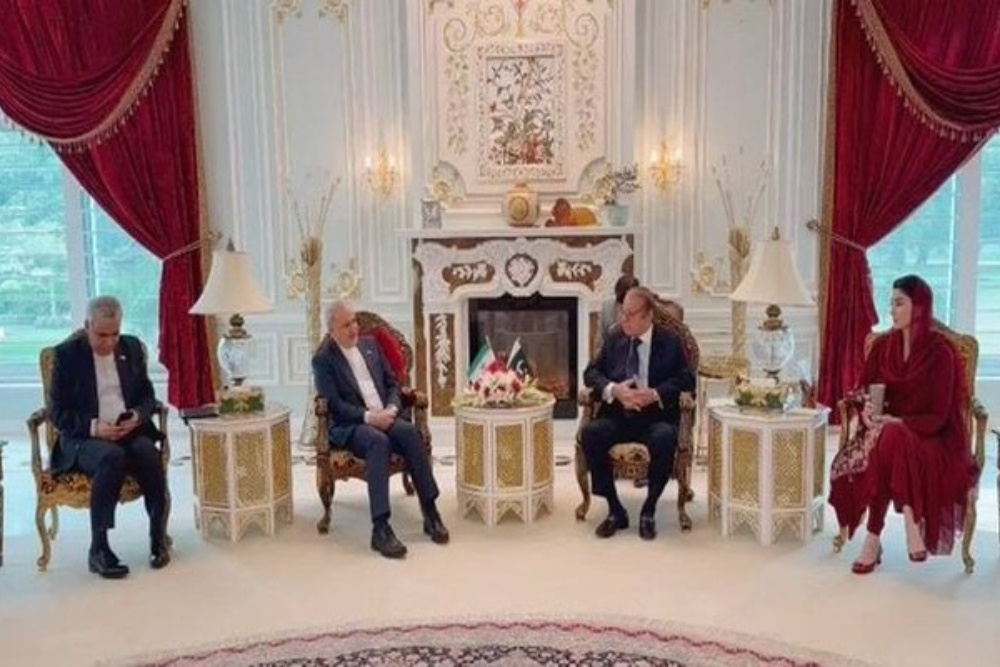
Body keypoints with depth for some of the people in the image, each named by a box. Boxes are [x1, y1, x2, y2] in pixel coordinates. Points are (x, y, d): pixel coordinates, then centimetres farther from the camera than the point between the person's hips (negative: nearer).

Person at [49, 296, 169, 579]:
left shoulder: (132, 347, 11)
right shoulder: (67, 354, 0)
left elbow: (148, 396, 14)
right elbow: (58, 412, -3)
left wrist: (137, 416, -9)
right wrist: (93, 427, -20)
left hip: (130, 430, 3)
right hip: (84, 438, -3)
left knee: (148, 454, -31)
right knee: (113, 457, -36)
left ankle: (159, 537, -15)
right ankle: (98, 549, -27)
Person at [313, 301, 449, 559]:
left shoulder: (370, 344, 16)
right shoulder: (323, 359, 0)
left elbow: (393, 383, 15)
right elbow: (334, 405, -9)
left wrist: (391, 409, -5)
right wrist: (368, 416, -21)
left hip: (384, 417, 5)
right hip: (349, 425, -4)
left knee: (410, 432, -28)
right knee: (378, 441, -37)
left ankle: (430, 512, -24)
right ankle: (380, 528, -41)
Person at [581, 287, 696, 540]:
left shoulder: (669, 342, 6)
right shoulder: (614, 338, 13)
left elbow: (686, 379, -2)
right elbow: (591, 372, 8)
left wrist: (655, 394, -18)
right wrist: (613, 390, -13)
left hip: (655, 416, -2)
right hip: (617, 414, 3)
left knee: (665, 438, -36)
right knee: (590, 433, -28)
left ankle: (649, 511, -14)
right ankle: (615, 510, -14)